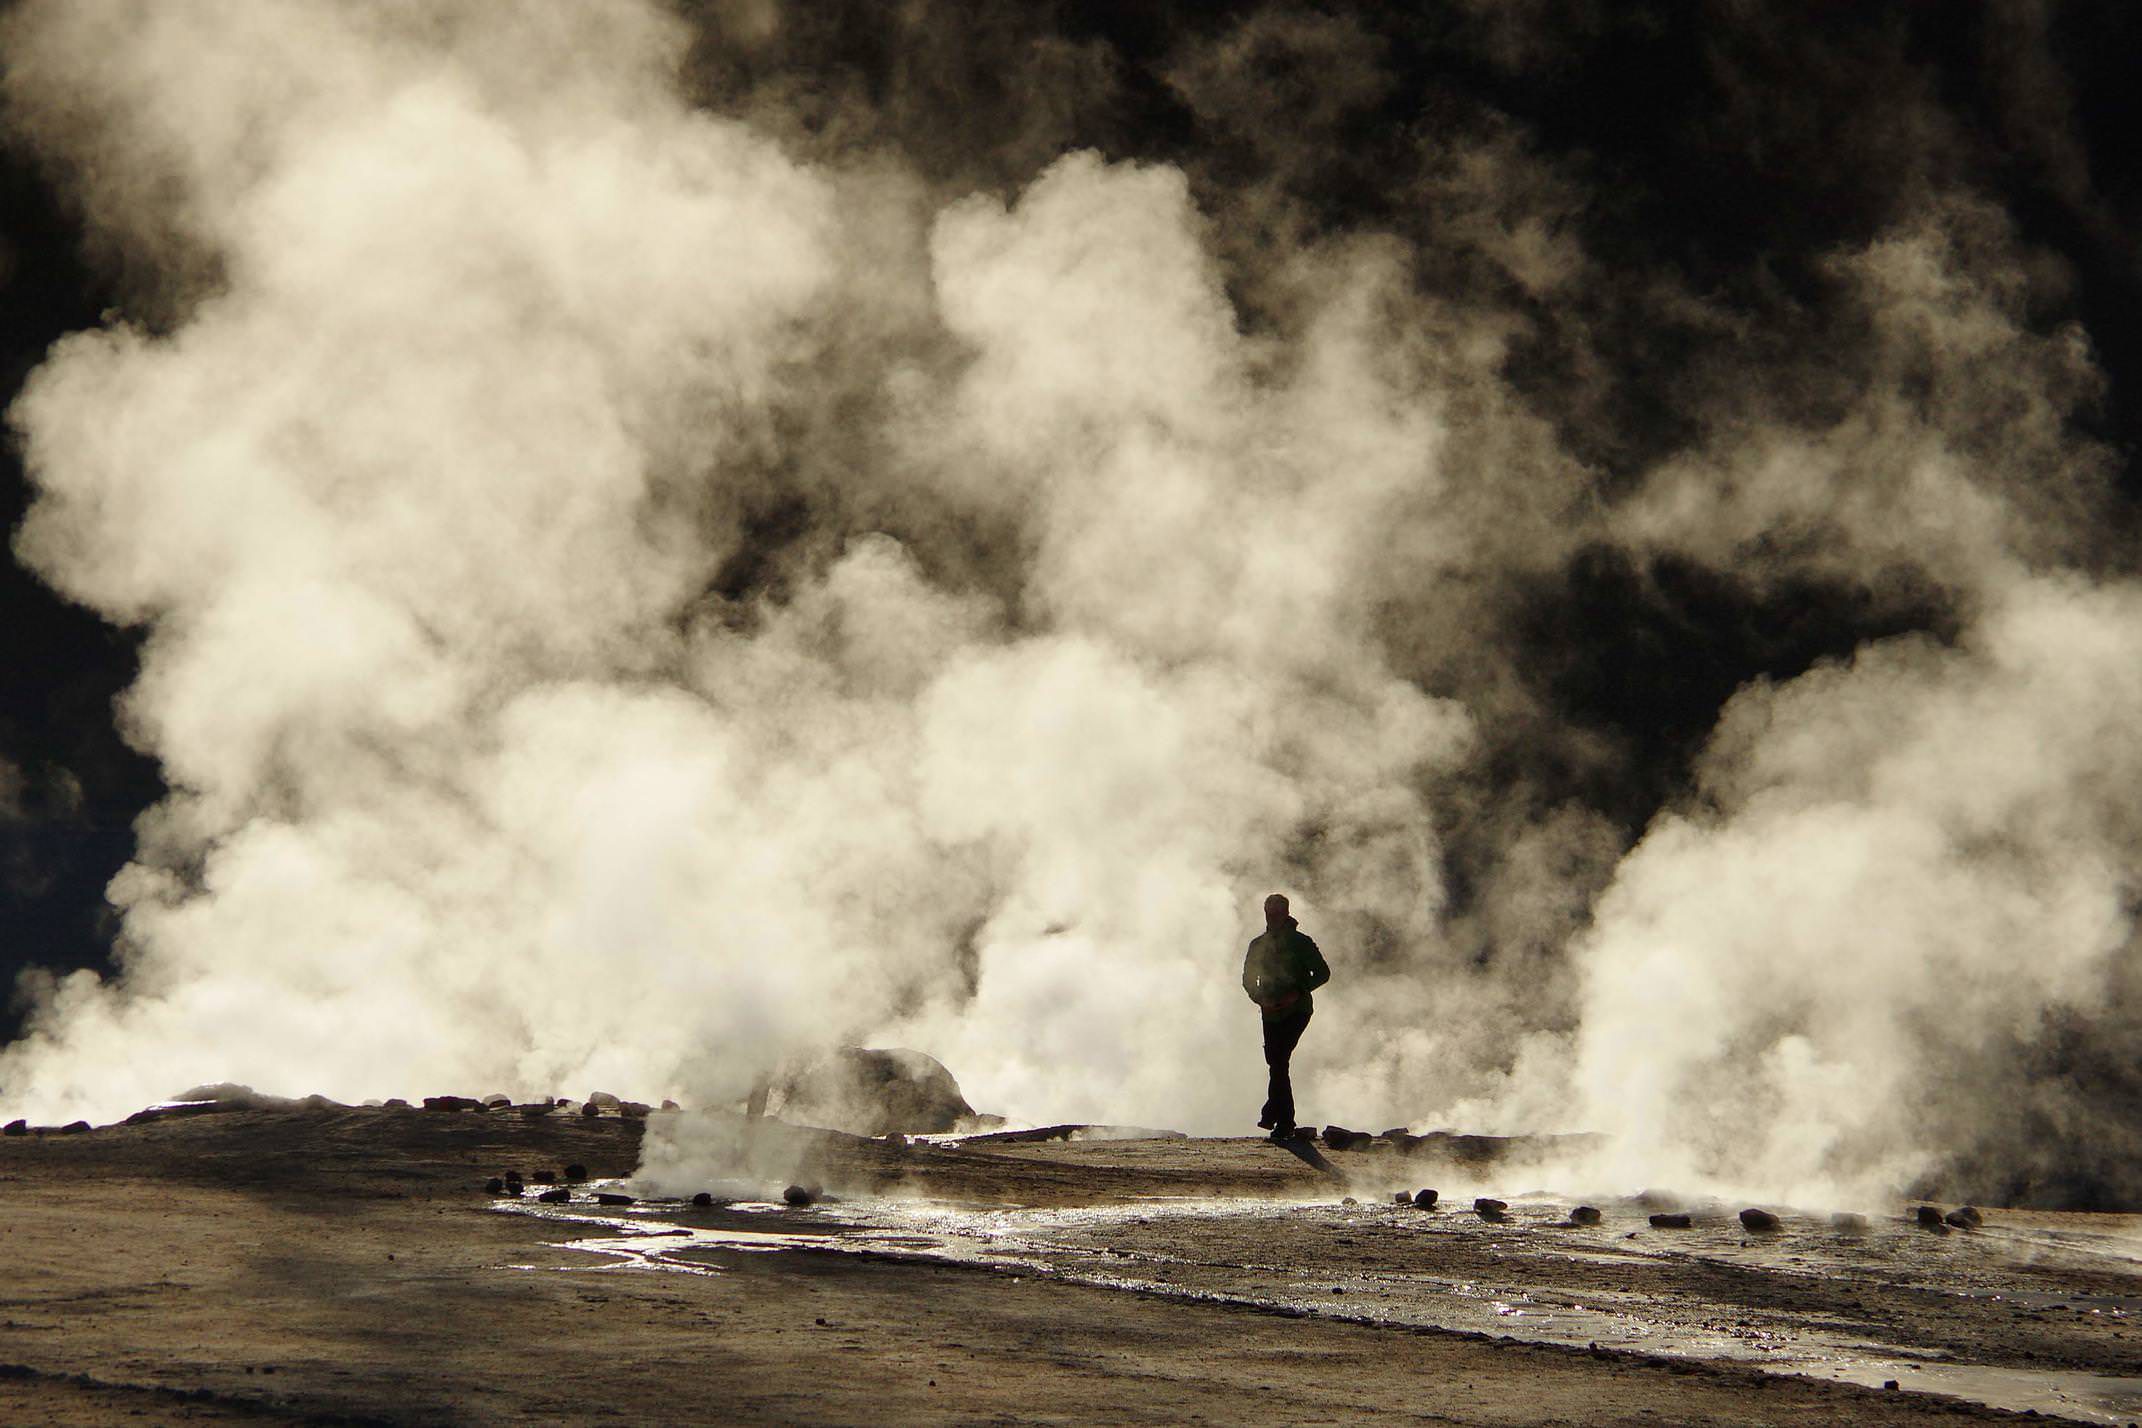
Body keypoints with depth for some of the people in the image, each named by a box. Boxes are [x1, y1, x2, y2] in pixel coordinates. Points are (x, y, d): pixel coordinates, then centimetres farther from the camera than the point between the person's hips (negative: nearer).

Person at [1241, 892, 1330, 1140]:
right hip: (1271, 1013, 5)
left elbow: (1323, 973, -2)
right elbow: (1248, 980, 15)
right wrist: (1261, 999, -5)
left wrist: (1297, 993, -15)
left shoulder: (1301, 943, -1)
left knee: (1278, 1060, -20)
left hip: (1297, 1011, -5)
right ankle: (1286, 1122, 10)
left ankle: (1273, 1113, -20)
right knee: (1276, 1063, 2)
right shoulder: (1258, 945, 12)